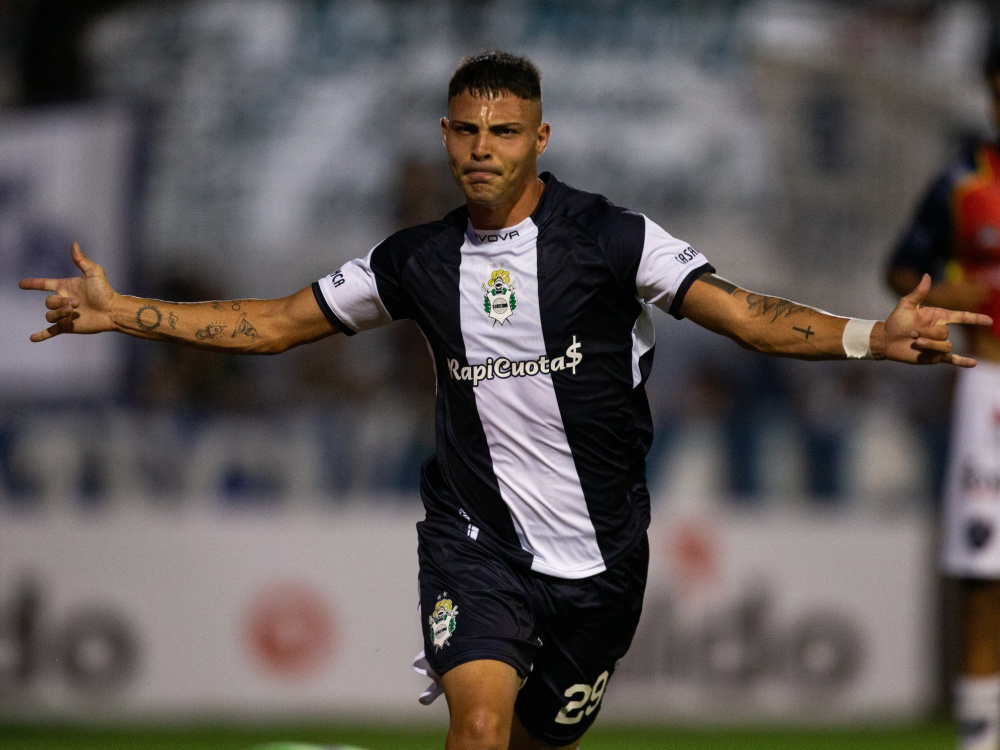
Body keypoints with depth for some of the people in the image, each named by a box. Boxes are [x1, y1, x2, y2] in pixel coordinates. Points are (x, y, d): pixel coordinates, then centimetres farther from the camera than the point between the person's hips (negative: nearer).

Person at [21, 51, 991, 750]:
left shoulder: (607, 238, -7)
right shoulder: (419, 260, 3)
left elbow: (748, 315, -14)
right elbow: (276, 323, 12)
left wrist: (871, 336, -30)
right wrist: (119, 313, 6)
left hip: (597, 553, 0)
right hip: (475, 540, 0)